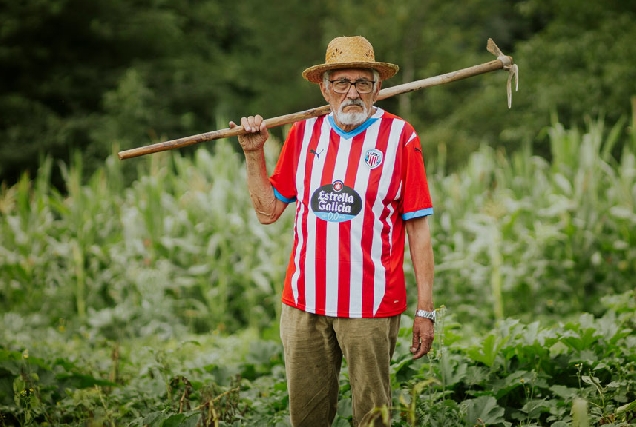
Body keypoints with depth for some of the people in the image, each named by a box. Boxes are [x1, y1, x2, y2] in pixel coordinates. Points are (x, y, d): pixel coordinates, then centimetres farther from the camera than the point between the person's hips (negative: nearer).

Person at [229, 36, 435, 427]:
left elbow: (419, 229, -3)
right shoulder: (304, 134, 9)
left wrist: (426, 310, -6)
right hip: (304, 303, 3)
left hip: (371, 306, -3)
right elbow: (268, 211, 14)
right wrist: (254, 154, 4)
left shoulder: (400, 138, -2)